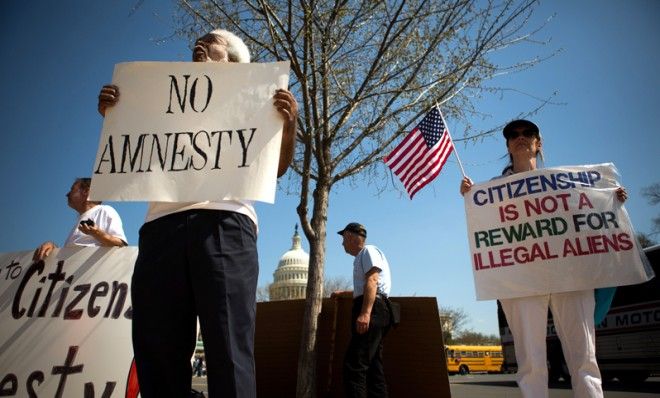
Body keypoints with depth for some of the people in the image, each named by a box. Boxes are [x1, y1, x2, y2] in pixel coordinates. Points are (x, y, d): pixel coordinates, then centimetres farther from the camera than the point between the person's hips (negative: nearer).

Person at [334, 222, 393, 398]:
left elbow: (372, 281, -17)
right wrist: (343, 293, 53)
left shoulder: (368, 251, -1)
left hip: (371, 310, -11)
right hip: (371, 312, 11)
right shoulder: (362, 257, 29)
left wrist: (365, 313, -29)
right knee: (373, 367, 7)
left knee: (354, 364, -17)